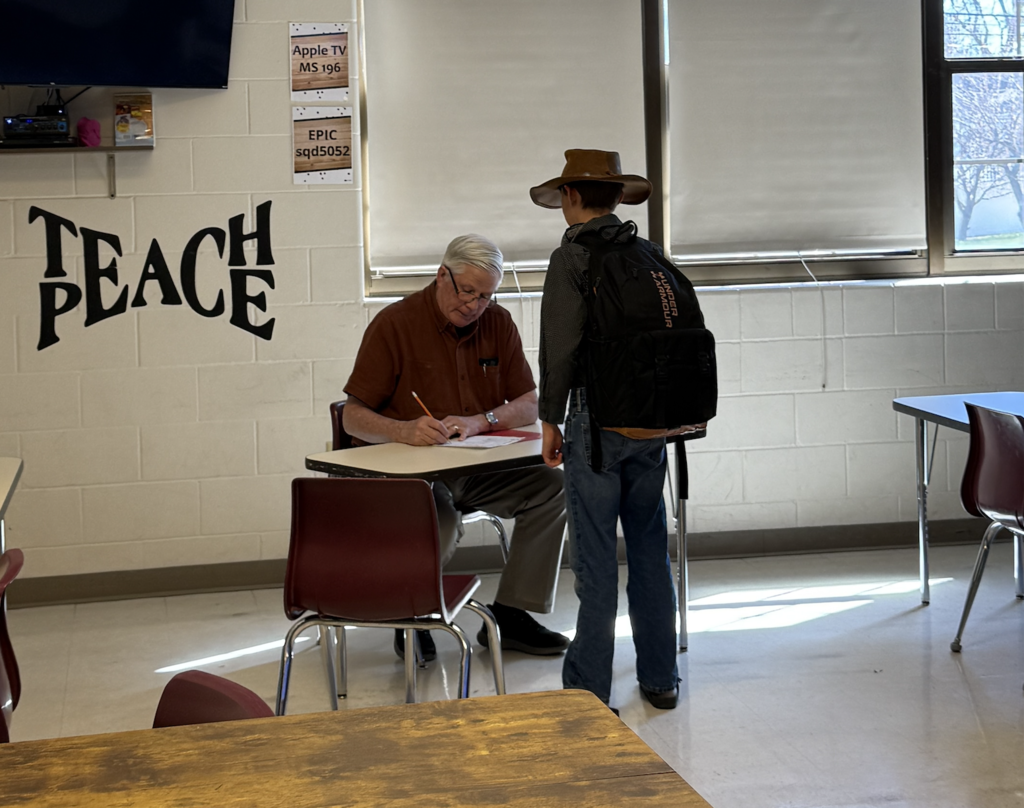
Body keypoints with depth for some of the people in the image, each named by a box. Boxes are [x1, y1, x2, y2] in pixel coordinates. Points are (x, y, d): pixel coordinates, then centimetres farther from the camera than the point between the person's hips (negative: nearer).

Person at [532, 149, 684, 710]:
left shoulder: (571, 258, -8)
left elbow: (562, 348, -13)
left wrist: (550, 420, -3)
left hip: (597, 421, -5)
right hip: (652, 421, 5)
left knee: (595, 558, 0)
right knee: (649, 549, 14)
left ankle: (590, 686, 5)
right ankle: (659, 679, 22)